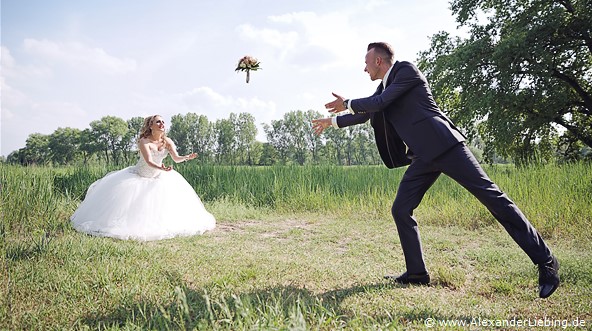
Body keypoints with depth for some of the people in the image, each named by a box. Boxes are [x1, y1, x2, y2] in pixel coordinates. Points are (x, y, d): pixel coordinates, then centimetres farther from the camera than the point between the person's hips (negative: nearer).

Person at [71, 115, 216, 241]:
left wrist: (187, 157, -39)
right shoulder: (144, 141, -24)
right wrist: (161, 168, -57)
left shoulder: (167, 141, -8)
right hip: (138, 177, -5)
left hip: (158, 178, 5)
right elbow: (149, 161, -37)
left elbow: (176, 158, -17)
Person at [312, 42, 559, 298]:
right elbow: (367, 113, 36)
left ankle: (544, 261, -3)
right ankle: (416, 273, 11)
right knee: (401, 210, 2)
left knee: (490, 195, -10)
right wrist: (332, 121, 40)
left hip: (444, 144, -8)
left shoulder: (407, 70, -1)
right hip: (423, 157, 9)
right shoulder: (384, 87, 23)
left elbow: (379, 102, -11)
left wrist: (348, 104, 4)